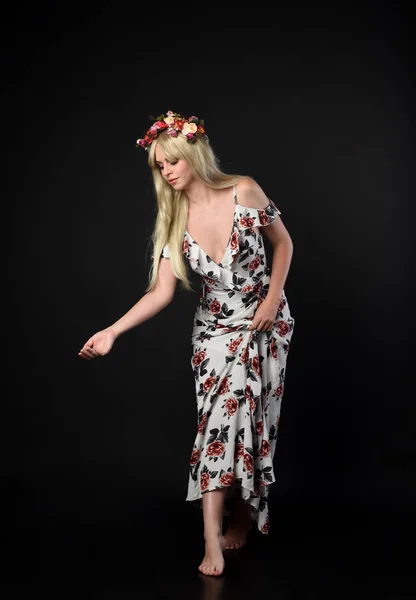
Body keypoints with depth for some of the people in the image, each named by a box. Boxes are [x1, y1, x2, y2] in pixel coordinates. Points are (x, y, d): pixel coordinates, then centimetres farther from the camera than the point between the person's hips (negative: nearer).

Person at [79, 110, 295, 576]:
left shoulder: (244, 192, -14)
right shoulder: (174, 219, -6)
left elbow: (283, 244, 0)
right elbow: (162, 291, -13)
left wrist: (274, 296, -10)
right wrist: (112, 331, -23)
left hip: (265, 324, -1)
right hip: (216, 329, 1)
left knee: (251, 419, 2)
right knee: (221, 420, -7)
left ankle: (243, 517, 24)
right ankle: (214, 540, -4)